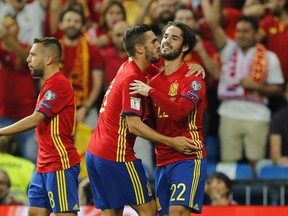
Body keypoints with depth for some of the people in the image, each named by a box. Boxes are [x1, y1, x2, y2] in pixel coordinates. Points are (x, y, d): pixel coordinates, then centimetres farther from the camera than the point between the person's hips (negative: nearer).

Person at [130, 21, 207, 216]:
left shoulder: (193, 79, -6)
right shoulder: (155, 80, 16)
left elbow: (179, 112, -22)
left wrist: (151, 92, -17)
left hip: (188, 158, -7)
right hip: (162, 161, 7)